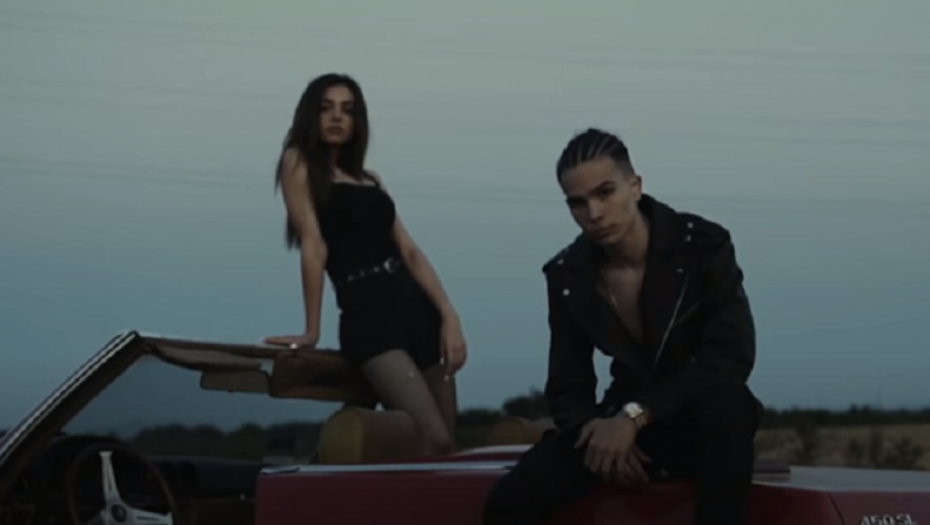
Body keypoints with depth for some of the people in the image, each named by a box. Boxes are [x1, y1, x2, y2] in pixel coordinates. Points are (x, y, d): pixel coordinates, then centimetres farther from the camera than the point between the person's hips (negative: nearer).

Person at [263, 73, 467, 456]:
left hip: (417, 309, 7)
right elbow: (313, 245, -4)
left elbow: (410, 252, 13)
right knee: (433, 441, -21)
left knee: (447, 445, 2)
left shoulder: (370, 179, 21)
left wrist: (448, 315, 0)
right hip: (366, 313, -7)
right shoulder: (300, 163, 5)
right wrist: (312, 331, -8)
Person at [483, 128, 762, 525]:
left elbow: (732, 355, -23)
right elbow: (566, 387, 2)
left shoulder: (703, 244, -14)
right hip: (624, 423, 3)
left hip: (703, 425, -3)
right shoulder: (568, 275, -3)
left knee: (724, 397, -42)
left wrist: (635, 414, -31)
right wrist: (593, 429, -23)